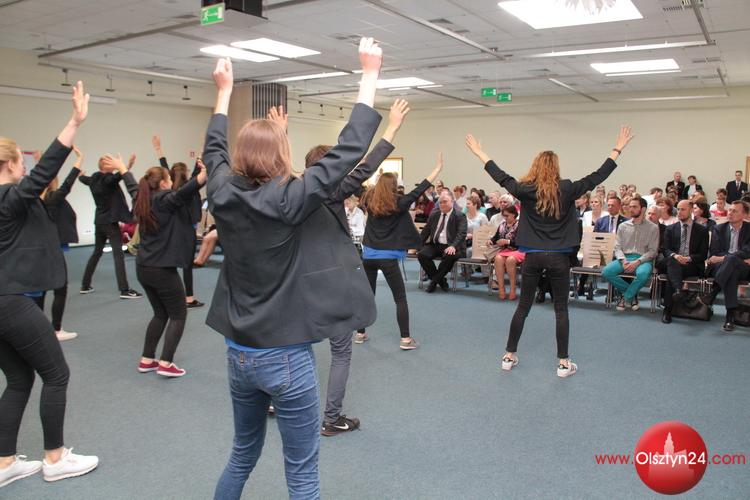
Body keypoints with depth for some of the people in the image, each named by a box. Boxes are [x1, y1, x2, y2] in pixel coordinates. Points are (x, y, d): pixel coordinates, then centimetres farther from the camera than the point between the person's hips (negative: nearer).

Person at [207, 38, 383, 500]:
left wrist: (224, 89, 29)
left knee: (243, 456, 25)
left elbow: (214, 150, 17)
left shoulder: (224, 195, -3)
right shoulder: (290, 201, -18)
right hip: (286, 357, -6)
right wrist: (371, 75, -6)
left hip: (239, 354, 7)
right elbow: (350, 149, -15)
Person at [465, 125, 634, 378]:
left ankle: (509, 356, 19)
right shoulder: (566, 190, -7)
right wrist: (618, 149, 10)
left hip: (532, 256, 2)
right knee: (561, 310, 8)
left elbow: (500, 176, 6)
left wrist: (478, 152, 17)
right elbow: (597, 176, 1)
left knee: (523, 306, 12)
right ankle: (564, 363, 12)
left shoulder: (525, 191, -4)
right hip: (558, 257, -1)